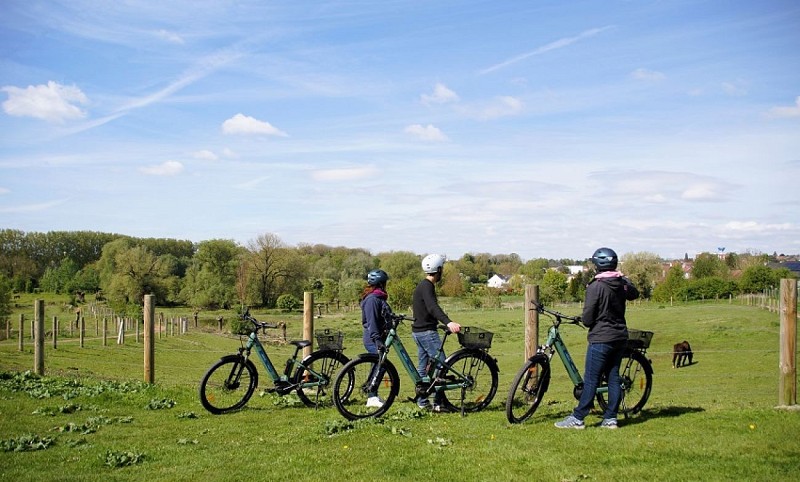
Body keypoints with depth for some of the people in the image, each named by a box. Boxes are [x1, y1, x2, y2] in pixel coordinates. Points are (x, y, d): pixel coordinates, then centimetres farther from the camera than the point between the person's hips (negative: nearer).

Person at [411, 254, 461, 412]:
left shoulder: (423, 286, 15)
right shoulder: (427, 287, -17)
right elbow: (433, 308, -33)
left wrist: (446, 322, 33)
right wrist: (448, 322, -47)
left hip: (419, 331, 11)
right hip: (427, 332, -11)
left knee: (422, 366, 14)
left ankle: (422, 401, 19)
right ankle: (438, 403, -9)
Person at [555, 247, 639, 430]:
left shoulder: (596, 286, -16)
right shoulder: (622, 283, 3)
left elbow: (587, 318, -15)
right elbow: (634, 294, 28)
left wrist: (586, 322, 7)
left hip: (601, 338, -7)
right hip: (620, 337, 7)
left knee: (591, 380, -3)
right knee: (613, 377, 11)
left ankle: (578, 418, 1)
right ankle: (610, 418, 14)